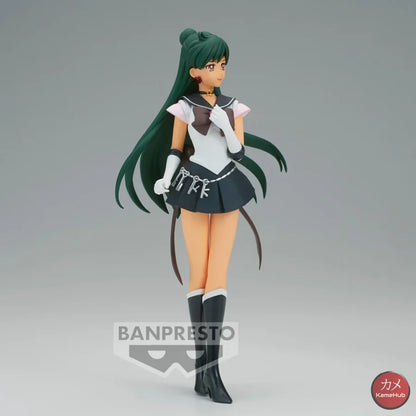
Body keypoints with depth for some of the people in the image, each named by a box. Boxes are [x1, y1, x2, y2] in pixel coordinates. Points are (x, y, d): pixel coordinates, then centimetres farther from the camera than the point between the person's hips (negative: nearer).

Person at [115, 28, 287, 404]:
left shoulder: (233, 107, 6)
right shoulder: (184, 107, -1)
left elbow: (239, 152, 2)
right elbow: (175, 150, 3)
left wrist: (225, 126, -15)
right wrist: (165, 180, -15)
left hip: (227, 192, 2)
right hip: (194, 191, -2)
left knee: (218, 274, -5)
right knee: (198, 274, -1)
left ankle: (210, 366, -5)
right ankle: (202, 365, 6)